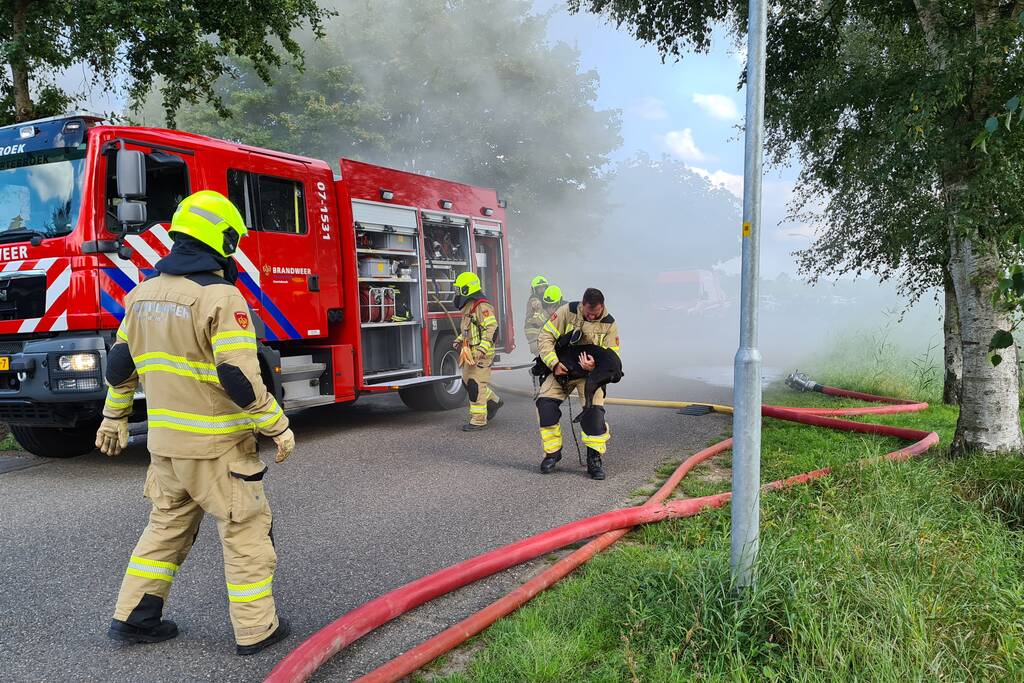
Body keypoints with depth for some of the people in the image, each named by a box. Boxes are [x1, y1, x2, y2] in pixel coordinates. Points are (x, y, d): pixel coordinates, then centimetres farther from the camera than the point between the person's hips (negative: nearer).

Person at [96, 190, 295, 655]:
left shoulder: (142, 294, 6)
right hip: (217, 444, -7)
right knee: (246, 531, 6)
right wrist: (278, 427, -13)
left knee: (167, 527, 22)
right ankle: (256, 629, 14)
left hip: (165, 441, 7)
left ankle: (133, 617, 29)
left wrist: (114, 417, 25)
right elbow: (240, 378, -22)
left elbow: (121, 363, 13)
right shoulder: (221, 297, -18)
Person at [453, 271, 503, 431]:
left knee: (475, 385, -8)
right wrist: (460, 340, 17)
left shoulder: (482, 306, -16)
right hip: (470, 353, 10)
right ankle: (494, 401, 33)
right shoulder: (468, 307, 16)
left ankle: (479, 420, -2)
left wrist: (482, 349, -30)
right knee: (467, 381, 17)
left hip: (481, 354, -10)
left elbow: (491, 328, -24)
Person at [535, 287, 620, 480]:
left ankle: (594, 458, -5)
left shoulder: (609, 324, -7)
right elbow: (545, 337, -9)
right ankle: (552, 452, 1)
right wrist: (554, 363, -21)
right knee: (545, 403, -17)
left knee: (594, 410, -22)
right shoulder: (567, 311, -11)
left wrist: (596, 364, -29)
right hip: (562, 368, 1)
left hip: (591, 372, 0)